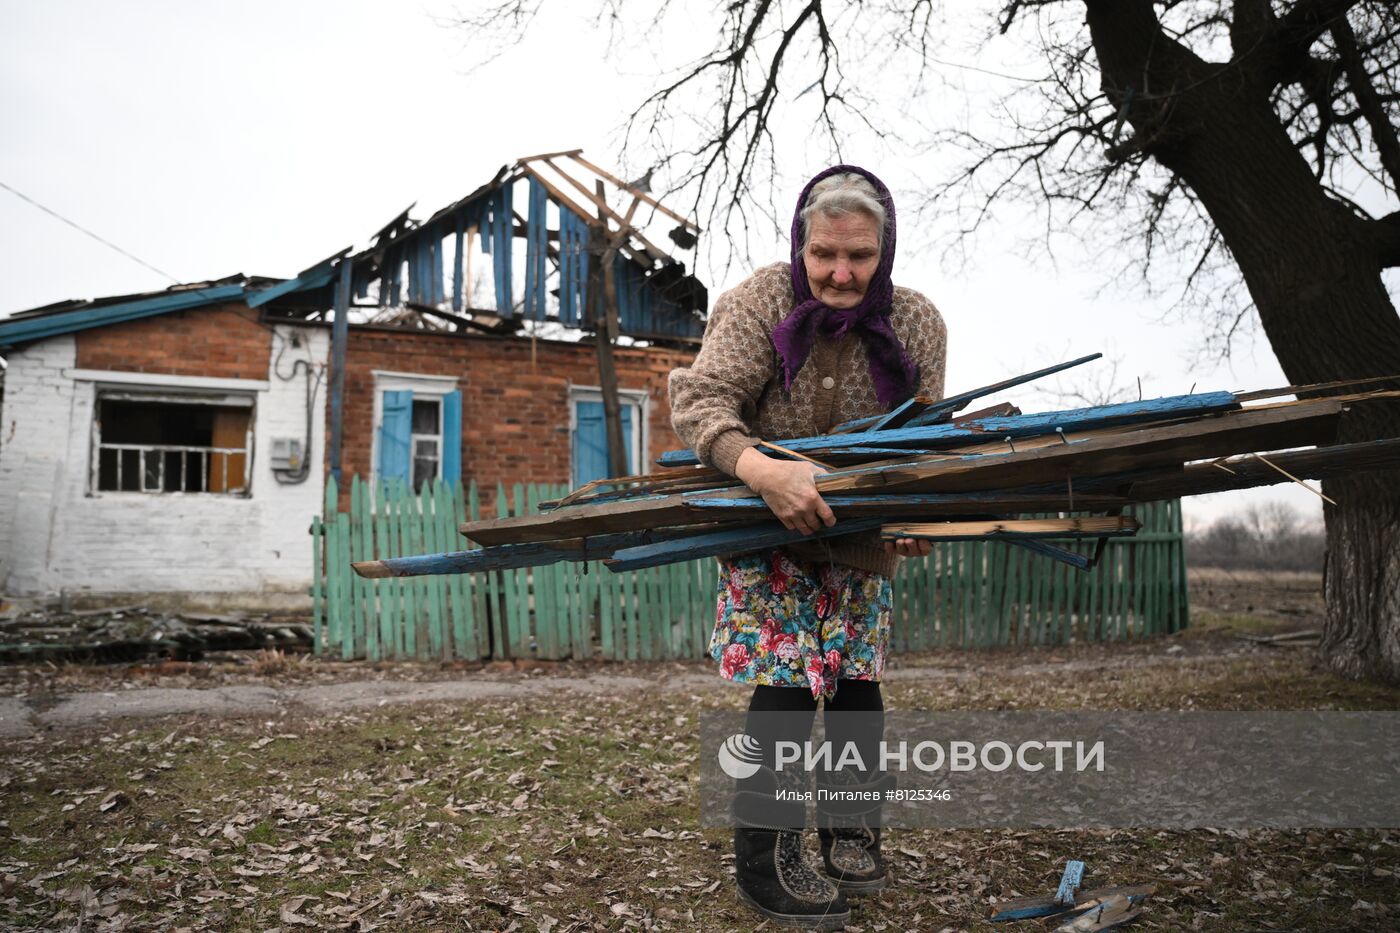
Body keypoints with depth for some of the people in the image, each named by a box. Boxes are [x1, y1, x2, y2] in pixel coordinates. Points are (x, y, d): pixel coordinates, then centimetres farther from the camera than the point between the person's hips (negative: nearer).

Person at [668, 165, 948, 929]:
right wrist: (761, 469, -46)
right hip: (766, 529, -3)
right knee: (786, 681, -11)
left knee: (855, 682, 8)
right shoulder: (759, 302, -17)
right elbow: (698, 401, -27)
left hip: (860, 539, 4)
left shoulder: (917, 325, -8)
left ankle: (852, 832, 29)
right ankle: (764, 863, 3)